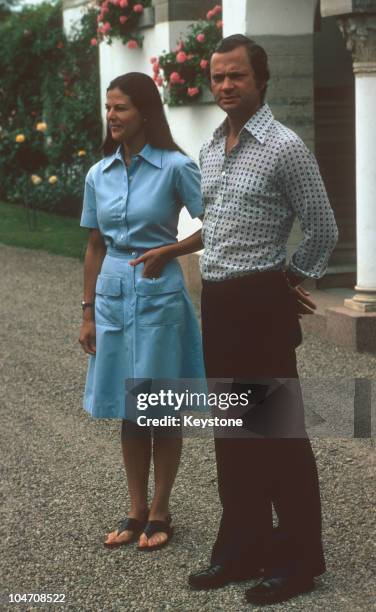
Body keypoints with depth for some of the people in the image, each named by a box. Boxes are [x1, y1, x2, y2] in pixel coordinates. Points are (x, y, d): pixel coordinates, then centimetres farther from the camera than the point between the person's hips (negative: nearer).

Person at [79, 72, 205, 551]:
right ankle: (136, 512, 22)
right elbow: (95, 247, 11)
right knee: (127, 409, 11)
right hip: (113, 295, 5)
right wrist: (88, 313, 10)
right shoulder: (99, 175, 6)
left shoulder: (175, 167, -9)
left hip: (158, 295, -5)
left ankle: (159, 513, 17)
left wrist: (166, 251, -16)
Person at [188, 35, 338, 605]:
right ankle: (244, 546, 24)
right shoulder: (209, 149, 12)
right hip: (216, 301, 8)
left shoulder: (285, 147, -11)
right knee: (231, 428, 13)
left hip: (260, 303, -7)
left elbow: (323, 230, -8)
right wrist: (217, 291, 16)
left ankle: (299, 556, 10)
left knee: (277, 430, -2)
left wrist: (288, 282, 4)